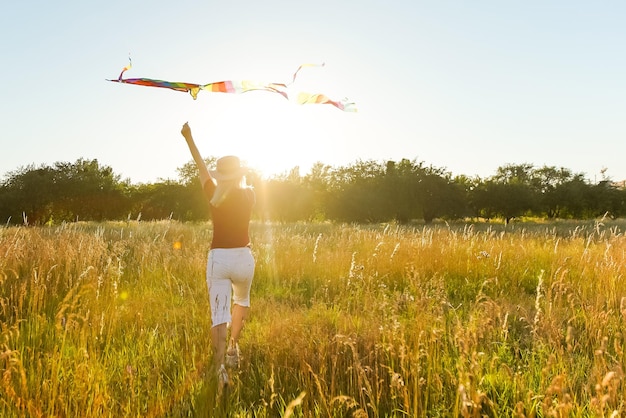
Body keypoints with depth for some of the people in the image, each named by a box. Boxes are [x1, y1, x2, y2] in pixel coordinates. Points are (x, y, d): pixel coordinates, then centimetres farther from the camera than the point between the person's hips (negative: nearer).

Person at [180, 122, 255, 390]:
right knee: (241, 301, 30)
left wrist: (189, 139, 20)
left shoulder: (214, 195, -4)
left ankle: (220, 367, -18)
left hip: (218, 258, -1)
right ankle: (233, 346, 23)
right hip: (243, 257, 1)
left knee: (219, 315, -5)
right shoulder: (249, 195, -3)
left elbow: (201, 167, 9)